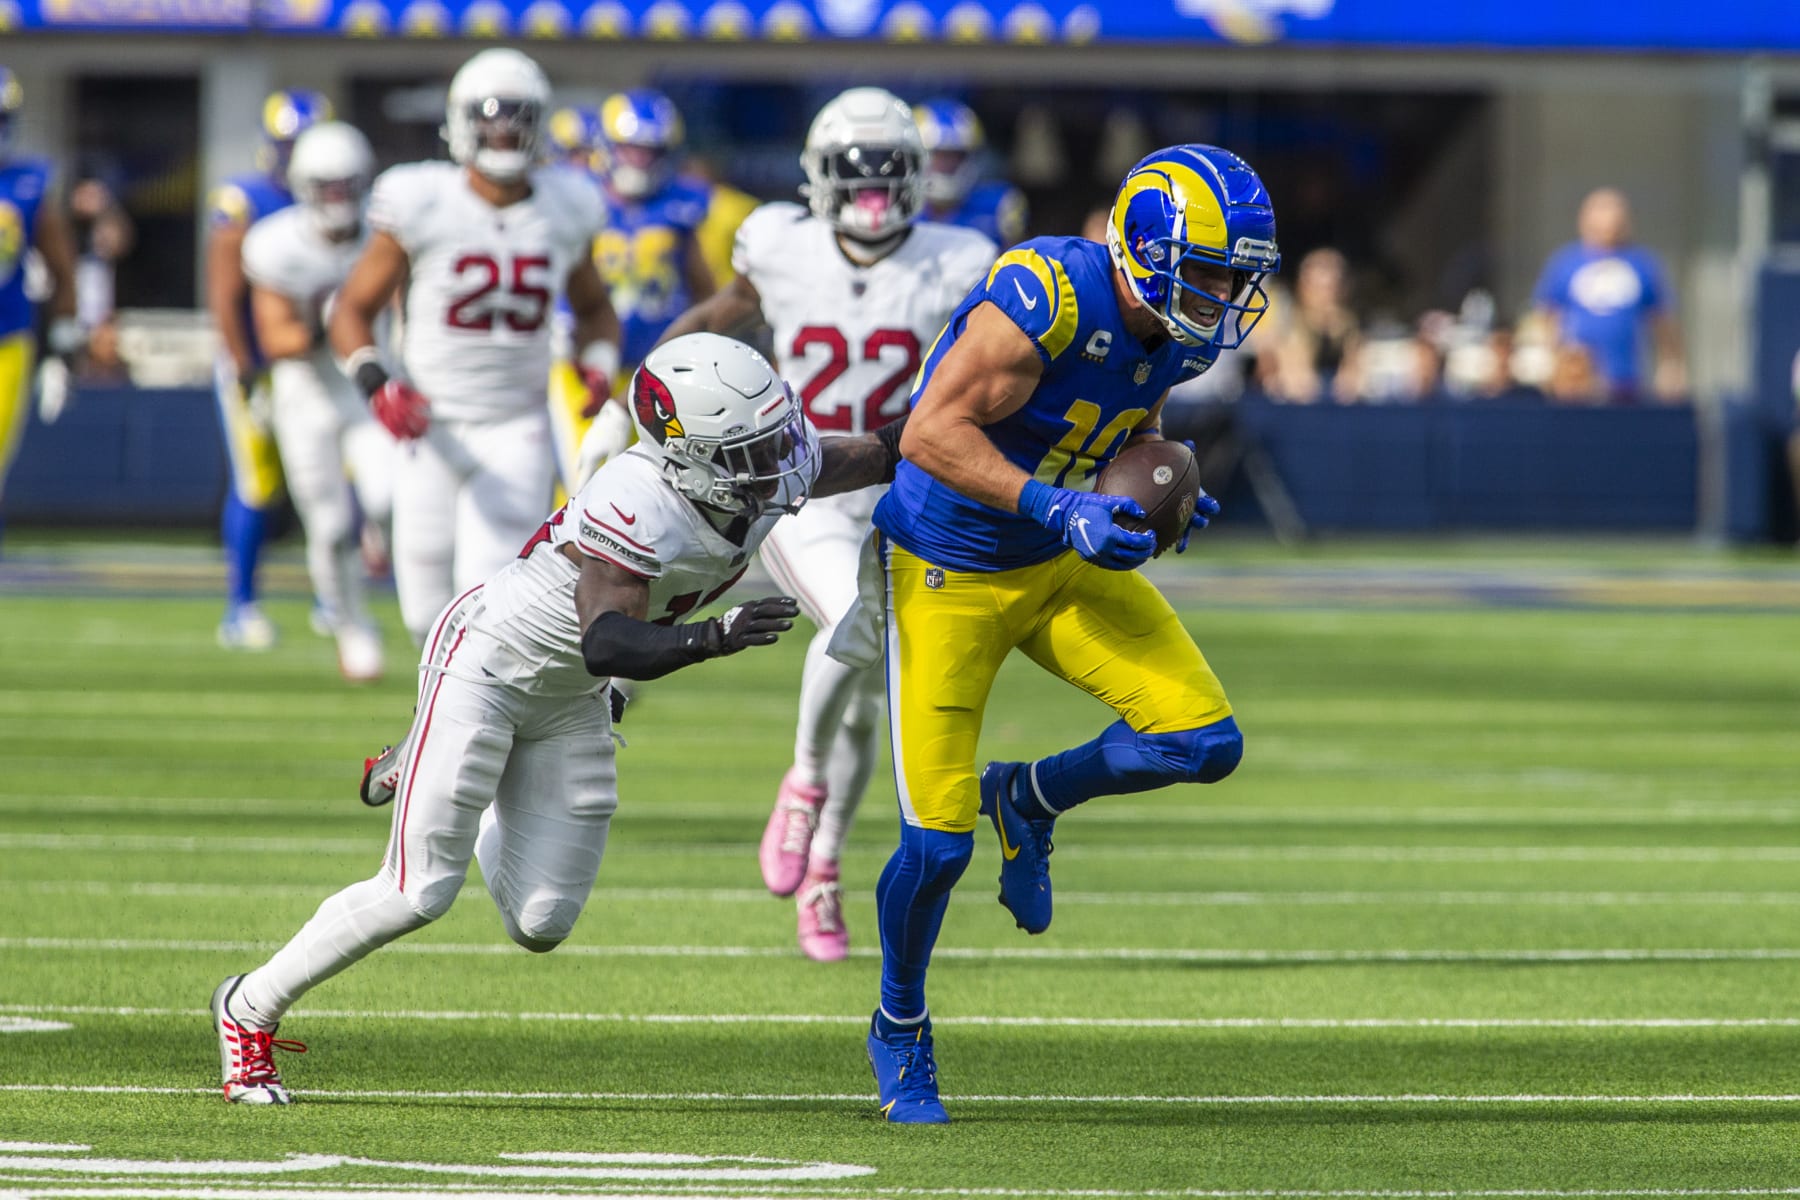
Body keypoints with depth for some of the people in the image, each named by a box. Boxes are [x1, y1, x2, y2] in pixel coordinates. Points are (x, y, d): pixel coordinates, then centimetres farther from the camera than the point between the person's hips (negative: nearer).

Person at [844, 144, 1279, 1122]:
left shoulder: (1185, 330, -6)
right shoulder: (1046, 300, -30)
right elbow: (931, 434, -30)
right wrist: (1057, 508, -36)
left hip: (1064, 565, 6)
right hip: (949, 569, -6)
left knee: (1203, 741, -11)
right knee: (938, 841, -7)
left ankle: (1031, 801, 18)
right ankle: (900, 1029, 22)